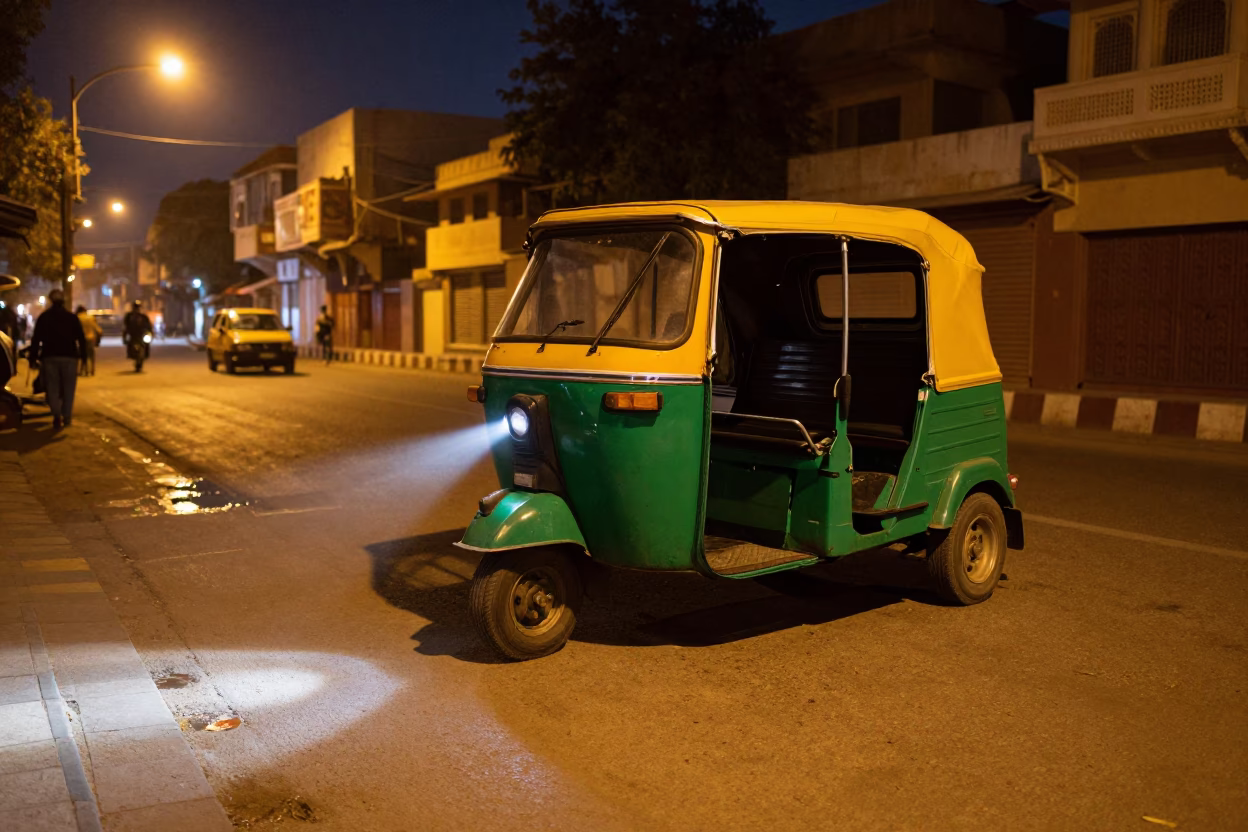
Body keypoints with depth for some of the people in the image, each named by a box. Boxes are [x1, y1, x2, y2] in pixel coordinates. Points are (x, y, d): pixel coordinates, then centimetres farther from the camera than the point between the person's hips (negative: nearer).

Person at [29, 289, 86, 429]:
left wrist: (33, 356, 5)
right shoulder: (72, 317, 3)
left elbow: (36, 338, 2)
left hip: (50, 356, 1)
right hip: (69, 356, -1)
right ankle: (67, 416, 6)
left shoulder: (43, 317, 5)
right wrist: (83, 354, 2)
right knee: (68, 387, 8)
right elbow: (81, 338, -1)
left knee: (53, 387, 5)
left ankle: (57, 416, -8)